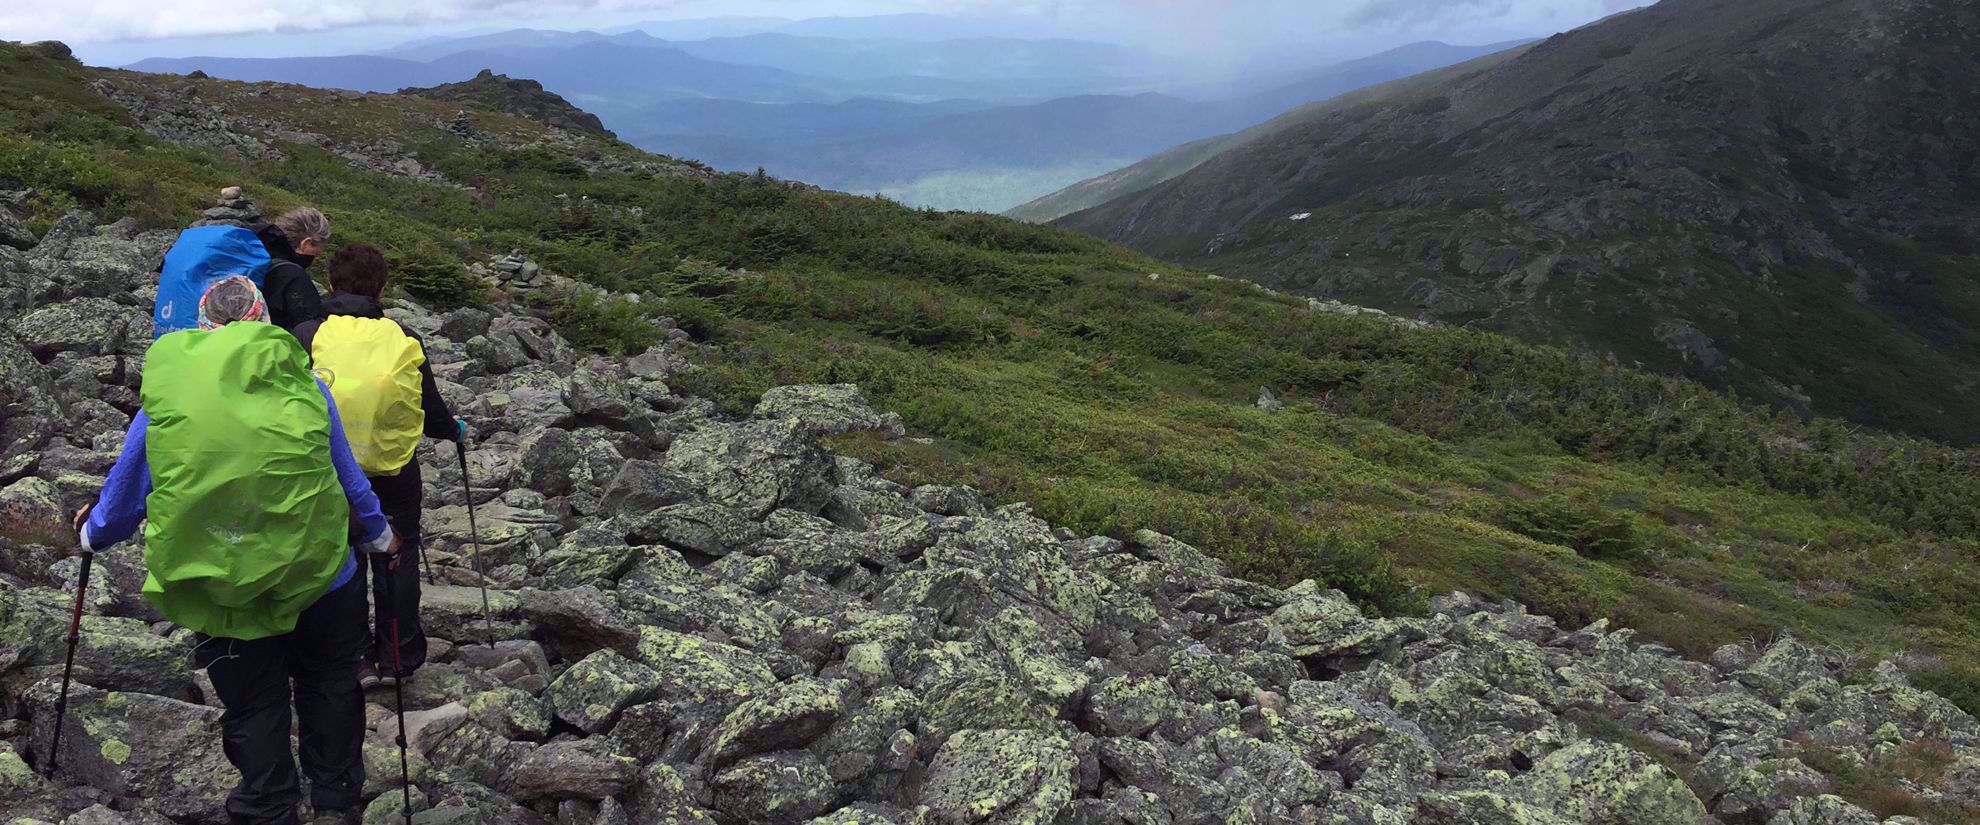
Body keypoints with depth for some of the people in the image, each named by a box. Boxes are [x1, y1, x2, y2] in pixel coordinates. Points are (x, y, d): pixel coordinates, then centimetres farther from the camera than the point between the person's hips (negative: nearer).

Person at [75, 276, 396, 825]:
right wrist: (378, 534, 24)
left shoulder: (165, 395, -3)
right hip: (321, 574, 0)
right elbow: (348, 477, 6)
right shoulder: (304, 386, -3)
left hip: (222, 588, 0)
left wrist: (93, 532, 29)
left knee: (253, 707, 18)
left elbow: (126, 490, 7)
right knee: (329, 688, 22)